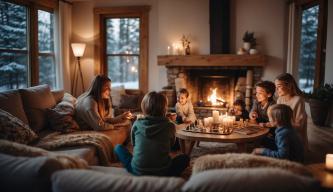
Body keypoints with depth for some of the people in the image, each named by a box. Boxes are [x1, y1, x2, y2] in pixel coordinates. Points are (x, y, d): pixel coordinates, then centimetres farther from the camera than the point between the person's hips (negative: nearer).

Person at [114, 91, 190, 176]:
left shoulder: (137, 124, -4)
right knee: (185, 158, 24)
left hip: (137, 171, 1)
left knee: (118, 147, 21)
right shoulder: (170, 126, -6)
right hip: (161, 173, 0)